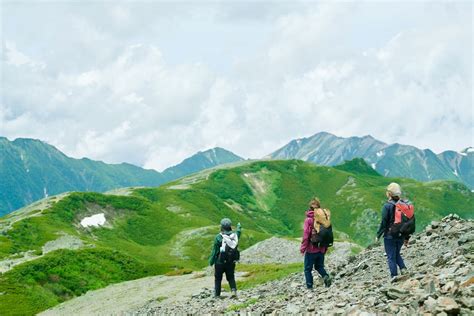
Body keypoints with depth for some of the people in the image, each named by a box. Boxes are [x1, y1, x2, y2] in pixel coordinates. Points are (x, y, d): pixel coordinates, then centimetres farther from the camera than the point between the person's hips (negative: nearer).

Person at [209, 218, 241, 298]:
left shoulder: (219, 237, -17)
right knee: (231, 277, 17)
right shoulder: (235, 235, -4)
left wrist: (211, 261, -4)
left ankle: (217, 294, 18)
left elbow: (215, 251, -14)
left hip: (220, 262, -3)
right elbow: (238, 233, 23)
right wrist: (239, 228, 45)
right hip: (231, 262, 4)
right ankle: (234, 290, -4)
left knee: (218, 278, 12)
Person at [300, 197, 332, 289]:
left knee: (308, 269, 8)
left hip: (311, 249, -4)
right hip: (321, 249, 4)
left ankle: (309, 287, 5)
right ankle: (326, 277, -4)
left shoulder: (309, 220, -15)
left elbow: (306, 235, -15)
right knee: (319, 266, 21)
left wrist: (303, 248, -5)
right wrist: (325, 247, 14)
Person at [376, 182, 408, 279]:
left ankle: (394, 277, 3)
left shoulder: (387, 206, -14)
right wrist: (407, 238, 16)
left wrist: (378, 236, -1)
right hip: (401, 236, 5)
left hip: (390, 236, -5)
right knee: (397, 254, 23)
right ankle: (403, 268, 2)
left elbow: (383, 223, -13)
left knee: (391, 257, 5)